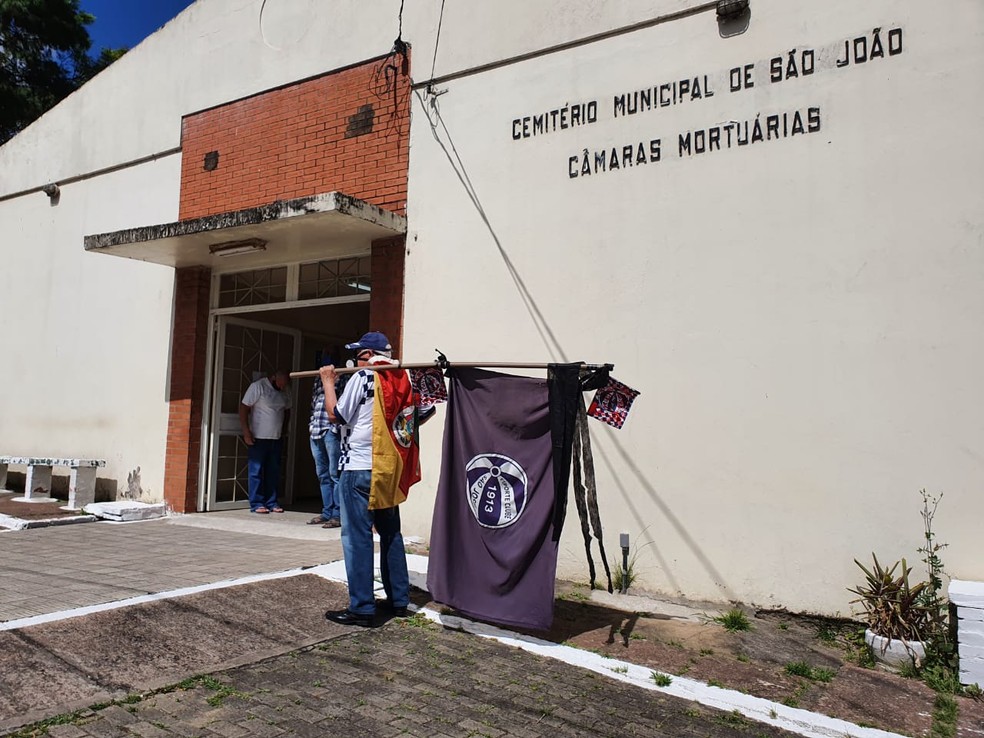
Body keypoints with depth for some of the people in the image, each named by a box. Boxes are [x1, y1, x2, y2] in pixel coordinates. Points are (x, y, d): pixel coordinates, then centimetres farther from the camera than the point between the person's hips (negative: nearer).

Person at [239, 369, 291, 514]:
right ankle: (256, 504, 5)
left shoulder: (283, 393, 9)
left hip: (276, 438, 6)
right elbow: (243, 408, -11)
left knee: (273, 472, 9)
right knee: (256, 471, 0)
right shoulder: (257, 387, -10)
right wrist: (246, 432, -14)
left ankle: (271, 502, 16)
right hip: (259, 437, -6)